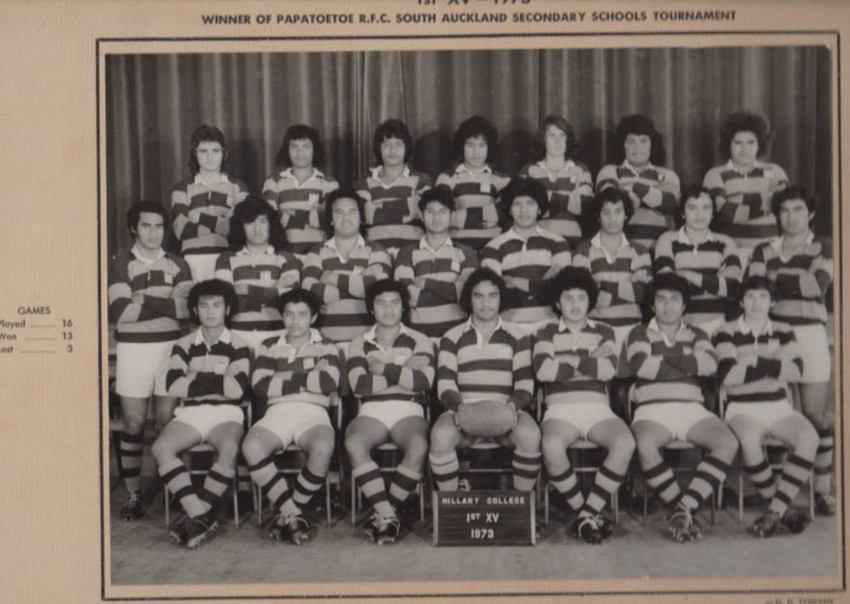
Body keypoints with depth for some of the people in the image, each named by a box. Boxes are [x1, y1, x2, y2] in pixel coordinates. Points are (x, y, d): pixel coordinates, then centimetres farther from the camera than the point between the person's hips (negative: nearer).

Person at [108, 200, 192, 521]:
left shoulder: (178, 265, 10)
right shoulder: (120, 265, 4)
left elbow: (186, 308, -5)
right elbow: (119, 311, -11)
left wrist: (144, 299, -10)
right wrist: (166, 304, -9)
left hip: (170, 348, 1)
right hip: (132, 349, -1)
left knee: (169, 420, 0)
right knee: (133, 423, 2)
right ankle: (133, 494, 9)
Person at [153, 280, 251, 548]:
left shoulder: (238, 345, 8)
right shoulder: (184, 345, 14)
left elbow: (238, 388, -8)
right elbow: (173, 386, -3)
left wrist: (197, 379, -3)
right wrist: (217, 382, -5)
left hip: (226, 413, -2)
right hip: (190, 413, 2)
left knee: (229, 448, -35)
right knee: (160, 448, -27)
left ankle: (198, 515, -26)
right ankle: (200, 515, -29)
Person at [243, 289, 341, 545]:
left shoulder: (325, 348, 16)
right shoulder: (270, 346, 19)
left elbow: (329, 382, -6)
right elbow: (259, 384, 1)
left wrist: (286, 377, -2)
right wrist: (308, 379, 0)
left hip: (313, 412, -1)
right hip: (278, 412, 1)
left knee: (323, 448, -36)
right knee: (251, 447, -32)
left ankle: (286, 511, -14)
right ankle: (293, 514, -19)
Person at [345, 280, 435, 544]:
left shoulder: (419, 341, 16)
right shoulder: (359, 344, 18)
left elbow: (424, 381, -4)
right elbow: (358, 385, -2)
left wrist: (384, 368, -3)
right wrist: (404, 370, -3)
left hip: (409, 411, 0)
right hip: (371, 412, 1)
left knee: (418, 446, -34)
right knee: (353, 443, -33)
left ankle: (384, 513, -19)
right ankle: (387, 515, -29)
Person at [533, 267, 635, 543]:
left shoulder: (604, 332, 19)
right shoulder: (547, 333, 15)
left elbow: (609, 369, -1)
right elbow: (542, 370, -7)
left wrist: (570, 360, -3)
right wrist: (592, 361, -1)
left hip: (598, 408, 2)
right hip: (561, 408, -1)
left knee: (625, 443, -31)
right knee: (551, 446, -35)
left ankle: (588, 513, -22)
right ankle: (586, 511, -15)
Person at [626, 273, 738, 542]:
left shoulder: (696, 335, 23)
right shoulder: (640, 334, 17)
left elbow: (710, 363, 0)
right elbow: (641, 365, -6)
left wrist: (666, 357, -4)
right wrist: (690, 365, 2)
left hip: (692, 407, 3)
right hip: (652, 408, -2)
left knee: (728, 442, -27)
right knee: (645, 445, -37)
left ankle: (684, 507, -27)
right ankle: (680, 507, -21)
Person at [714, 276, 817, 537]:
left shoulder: (783, 332, 13)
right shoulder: (727, 332, 2)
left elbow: (796, 371, -4)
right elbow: (728, 375, -13)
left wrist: (756, 361, -14)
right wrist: (775, 364, -8)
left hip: (779, 406, 3)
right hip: (743, 408, -3)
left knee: (809, 436, -29)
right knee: (750, 440, -37)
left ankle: (776, 510, -24)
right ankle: (784, 508, -16)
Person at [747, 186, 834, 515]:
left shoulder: (821, 249, 9)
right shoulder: (764, 251, 16)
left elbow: (817, 284, -9)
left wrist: (775, 278, -3)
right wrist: (796, 282, -8)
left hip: (809, 333, -2)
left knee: (816, 413, -4)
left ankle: (823, 490, 4)